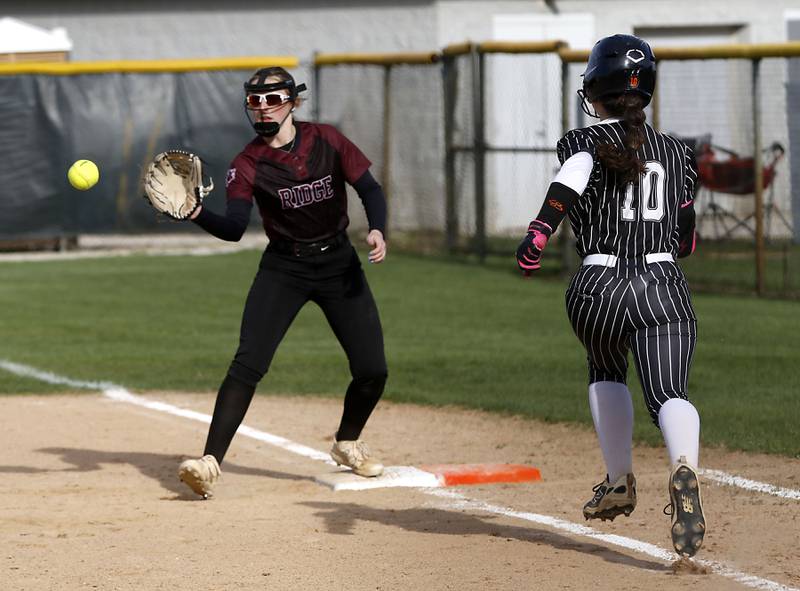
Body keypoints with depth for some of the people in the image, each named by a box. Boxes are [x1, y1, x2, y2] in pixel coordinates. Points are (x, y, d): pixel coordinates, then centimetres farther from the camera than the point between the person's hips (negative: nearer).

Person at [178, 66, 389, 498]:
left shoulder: (326, 141, -6)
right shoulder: (248, 164, -10)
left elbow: (369, 188, -1)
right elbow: (234, 228, -20)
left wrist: (376, 229, -20)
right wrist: (196, 215, -40)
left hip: (339, 264, 2)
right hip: (283, 269, -1)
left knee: (372, 371, -1)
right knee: (247, 363, -18)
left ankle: (347, 444, 28)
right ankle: (210, 462, -21)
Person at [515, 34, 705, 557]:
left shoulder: (587, 142, 4)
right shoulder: (675, 152, 16)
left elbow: (572, 175, -21)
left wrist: (540, 231, -34)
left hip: (599, 288, -1)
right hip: (665, 288, 1)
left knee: (606, 372, 29)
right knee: (669, 394, -13)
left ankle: (621, 482, 32)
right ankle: (684, 467, -44)